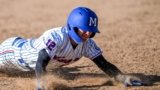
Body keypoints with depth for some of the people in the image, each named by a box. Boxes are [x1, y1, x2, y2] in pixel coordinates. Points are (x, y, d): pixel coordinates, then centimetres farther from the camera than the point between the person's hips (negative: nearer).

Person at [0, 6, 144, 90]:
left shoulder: (87, 44, -25)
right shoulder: (55, 37, -46)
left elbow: (104, 64, -27)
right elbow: (40, 64, -53)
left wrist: (123, 77, -44)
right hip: (15, 50, -6)